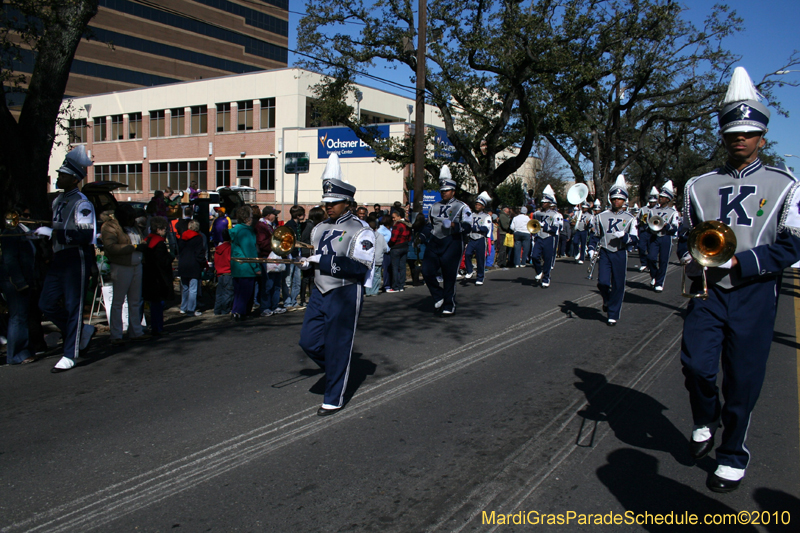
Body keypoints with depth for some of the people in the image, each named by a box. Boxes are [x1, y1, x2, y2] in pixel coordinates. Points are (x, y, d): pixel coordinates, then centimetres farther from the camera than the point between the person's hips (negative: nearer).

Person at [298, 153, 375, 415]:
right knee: (309, 341, 6)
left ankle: (333, 399, 17)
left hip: (345, 295, -7)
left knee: (338, 348, 1)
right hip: (319, 293, 7)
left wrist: (325, 260, -25)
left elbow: (360, 268, -22)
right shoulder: (320, 229, 11)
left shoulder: (360, 231, -11)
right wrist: (308, 262, -1)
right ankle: (337, 370, 34)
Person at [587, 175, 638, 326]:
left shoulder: (630, 218, 3)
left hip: (620, 254, 0)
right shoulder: (601, 216, 6)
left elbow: (634, 239, 0)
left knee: (618, 286, 1)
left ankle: (613, 315, 14)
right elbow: (595, 235, 12)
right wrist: (592, 249, -3)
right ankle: (607, 300, 24)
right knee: (602, 282, -11)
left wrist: (623, 235, -20)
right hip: (605, 253, 0)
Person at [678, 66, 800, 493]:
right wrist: (693, 259, -7)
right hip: (708, 292, 2)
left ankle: (733, 457, 24)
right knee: (696, 364, -9)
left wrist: (738, 261, -17)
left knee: (743, 378, 4)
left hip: (754, 295, -1)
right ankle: (705, 421, 25)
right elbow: (685, 238, 15)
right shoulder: (698, 186, 9)